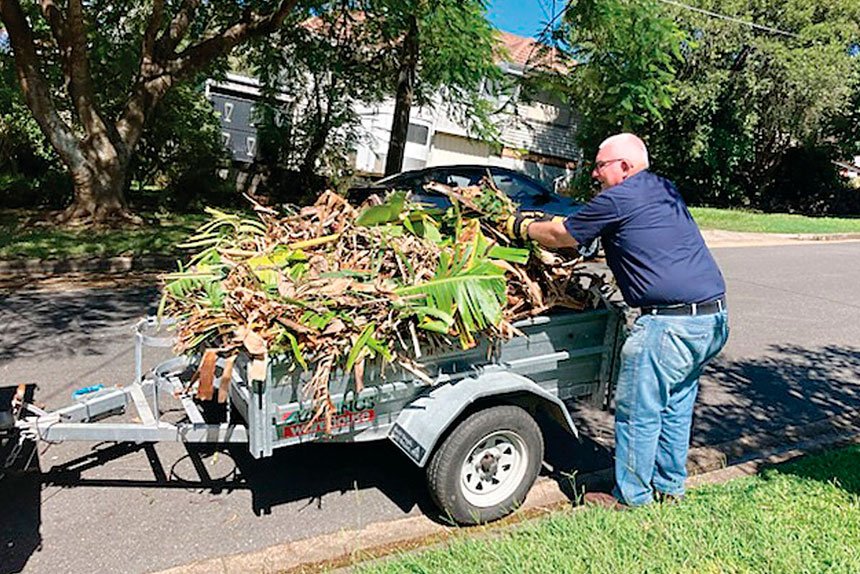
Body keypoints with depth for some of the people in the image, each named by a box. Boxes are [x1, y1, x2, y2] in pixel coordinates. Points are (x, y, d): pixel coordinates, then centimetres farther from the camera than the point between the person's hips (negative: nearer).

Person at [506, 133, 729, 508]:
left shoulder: (617, 199, -8)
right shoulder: (665, 191, 18)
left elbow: (561, 236, 3)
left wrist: (522, 227, 19)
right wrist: (541, 222, 29)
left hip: (672, 323, -9)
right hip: (715, 315, 9)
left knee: (638, 412, 4)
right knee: (676, 403, 21)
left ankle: (631, 498, 19)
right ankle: (670, 486, 34)